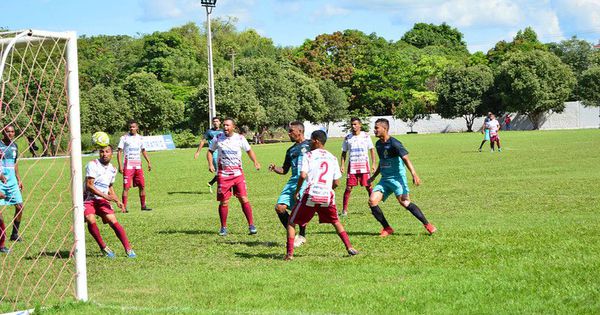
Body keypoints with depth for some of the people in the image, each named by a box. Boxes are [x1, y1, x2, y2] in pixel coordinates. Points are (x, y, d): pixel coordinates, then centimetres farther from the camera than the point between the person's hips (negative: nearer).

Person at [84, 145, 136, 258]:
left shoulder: (113, 169, 8)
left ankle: (128, 248, -7)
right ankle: (103, 247, -8)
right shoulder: (93, 165, -13)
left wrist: (117, 201, 8)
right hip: (89, 199, -4)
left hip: (102, 201, 4)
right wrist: (106, 196, -23)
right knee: (91, 221, -26)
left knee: (113, 222, -12)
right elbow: (89, 185, -18)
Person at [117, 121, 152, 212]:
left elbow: (143, 151, 23)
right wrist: (120, 165, -12)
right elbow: (119, 152, -4)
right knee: (126, 187, -7)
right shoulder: (124, 138, -2)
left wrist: (149, 162, 16)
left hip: (138, 166, 4)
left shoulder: (140, 138, 12)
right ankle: (124, 207, -5)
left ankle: (143, 205, 13)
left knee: (142, 186, 4)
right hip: (128, 166, -4)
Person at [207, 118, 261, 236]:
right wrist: (210, 164, -7)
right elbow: (210, 151, 10)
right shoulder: (218, 138, -2)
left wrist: (255, 162, -4)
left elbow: (249, 150, 12)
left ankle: (251, 225, 0)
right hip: (223, 174, 0)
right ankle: (223, 227, 16)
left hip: (238, 173, 0)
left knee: (244, 199, -7)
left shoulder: (240, 138, -1)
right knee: (224, 202, 3)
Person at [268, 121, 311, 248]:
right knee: (279, 207, -6)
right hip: (293, 181, 7)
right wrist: (274, 168, 6)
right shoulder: (290, 150, 23)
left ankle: (302, 236, 3)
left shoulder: (310, 145, 4)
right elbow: (284, 170, 26)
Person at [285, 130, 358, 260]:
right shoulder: (332, 158, 15)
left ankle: (289, 253, -1)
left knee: (292, 222, 10)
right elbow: (336, 183, 13)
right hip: (327, 195, 4)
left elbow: (303, 175, -11)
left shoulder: (309, 155, 2)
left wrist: (297, 191, 2)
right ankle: (349, 247, 14)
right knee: (336, 221, 26)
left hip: (311, 194, -4)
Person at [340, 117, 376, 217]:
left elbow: (372, 150, 7)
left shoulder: (365, 136, 3)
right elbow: (344, 152, 12)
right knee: (349, 188, -5)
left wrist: (373, 164, 0)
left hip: (364, 165, 0)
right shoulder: (348, 138, 5)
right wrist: (342, 165, 2)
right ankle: (344, 209, -1)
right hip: (352, 166, 1)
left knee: (368, 187, -1)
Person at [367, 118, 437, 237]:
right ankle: (387, 228, 4)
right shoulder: (378, 144, 13)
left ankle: (427, 225, -11)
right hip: (384, 179, 7)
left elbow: (406, 158, -21)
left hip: (397, 177, -7)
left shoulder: (394, 143, -12)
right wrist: (373, 177, 32)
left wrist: (414, 174, -32)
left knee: (404, 202, -21)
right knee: (372, 201, -9)